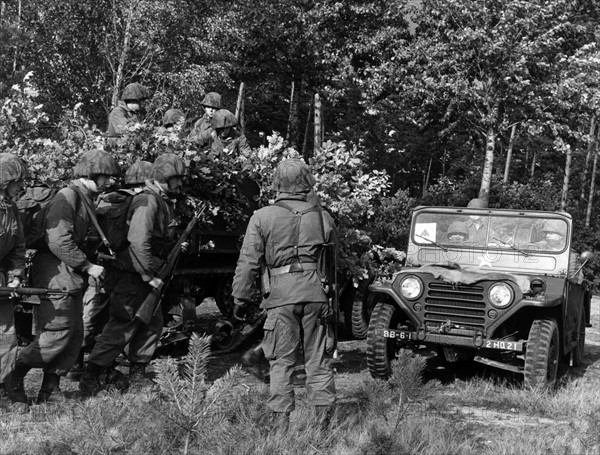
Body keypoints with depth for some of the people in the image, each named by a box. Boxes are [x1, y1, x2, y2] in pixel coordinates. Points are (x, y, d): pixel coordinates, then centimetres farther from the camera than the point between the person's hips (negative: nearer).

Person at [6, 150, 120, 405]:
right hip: (55, 274, -10)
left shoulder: (86, 200, 17)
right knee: (57, 333, -12)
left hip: (72, 277, 10)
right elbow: (58, 242, -23)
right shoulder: (67, 197, -14)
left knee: (74, 336, 8)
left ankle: (48, 392, 14)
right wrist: (88, 266, -18)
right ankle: (13, 378, 2)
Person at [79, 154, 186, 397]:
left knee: (152, 324, 14)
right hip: (133, 277, -10)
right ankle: (90, 379, -1)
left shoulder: (163, 202, 13)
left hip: (146, 277, 10)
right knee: (122, 327, -7)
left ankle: (137, 374, 24)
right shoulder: (147, 202, -19)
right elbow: (139, 242, -28)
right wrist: (149, 275, -23)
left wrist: (176, 246, 8)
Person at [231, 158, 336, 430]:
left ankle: (281, 422, 3)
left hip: (281, 294, -2)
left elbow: (248, 262, -1)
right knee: (317, 357, 11)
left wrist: (240, 299, 4)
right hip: (315, 292, 2)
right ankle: (324, 417, 13)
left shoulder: (262, 217, 0)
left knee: (281, 360, 4)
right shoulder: (321, 216, 8)